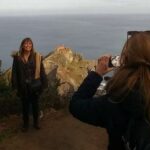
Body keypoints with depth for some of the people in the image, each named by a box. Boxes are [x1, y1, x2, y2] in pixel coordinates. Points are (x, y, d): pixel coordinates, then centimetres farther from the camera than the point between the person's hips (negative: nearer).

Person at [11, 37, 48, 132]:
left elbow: (42, 71, -4)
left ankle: (36, 122, 31)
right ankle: (25, 124, 27)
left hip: (35, 85, 0)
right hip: (23, 86, 0)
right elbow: (15, 72, -2)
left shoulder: (37, 56, -6)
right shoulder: (17, 57, -4)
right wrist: (15, 85, -6)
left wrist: (43, 84, -6)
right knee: (25, 105, 12)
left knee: (35, 105, 14)